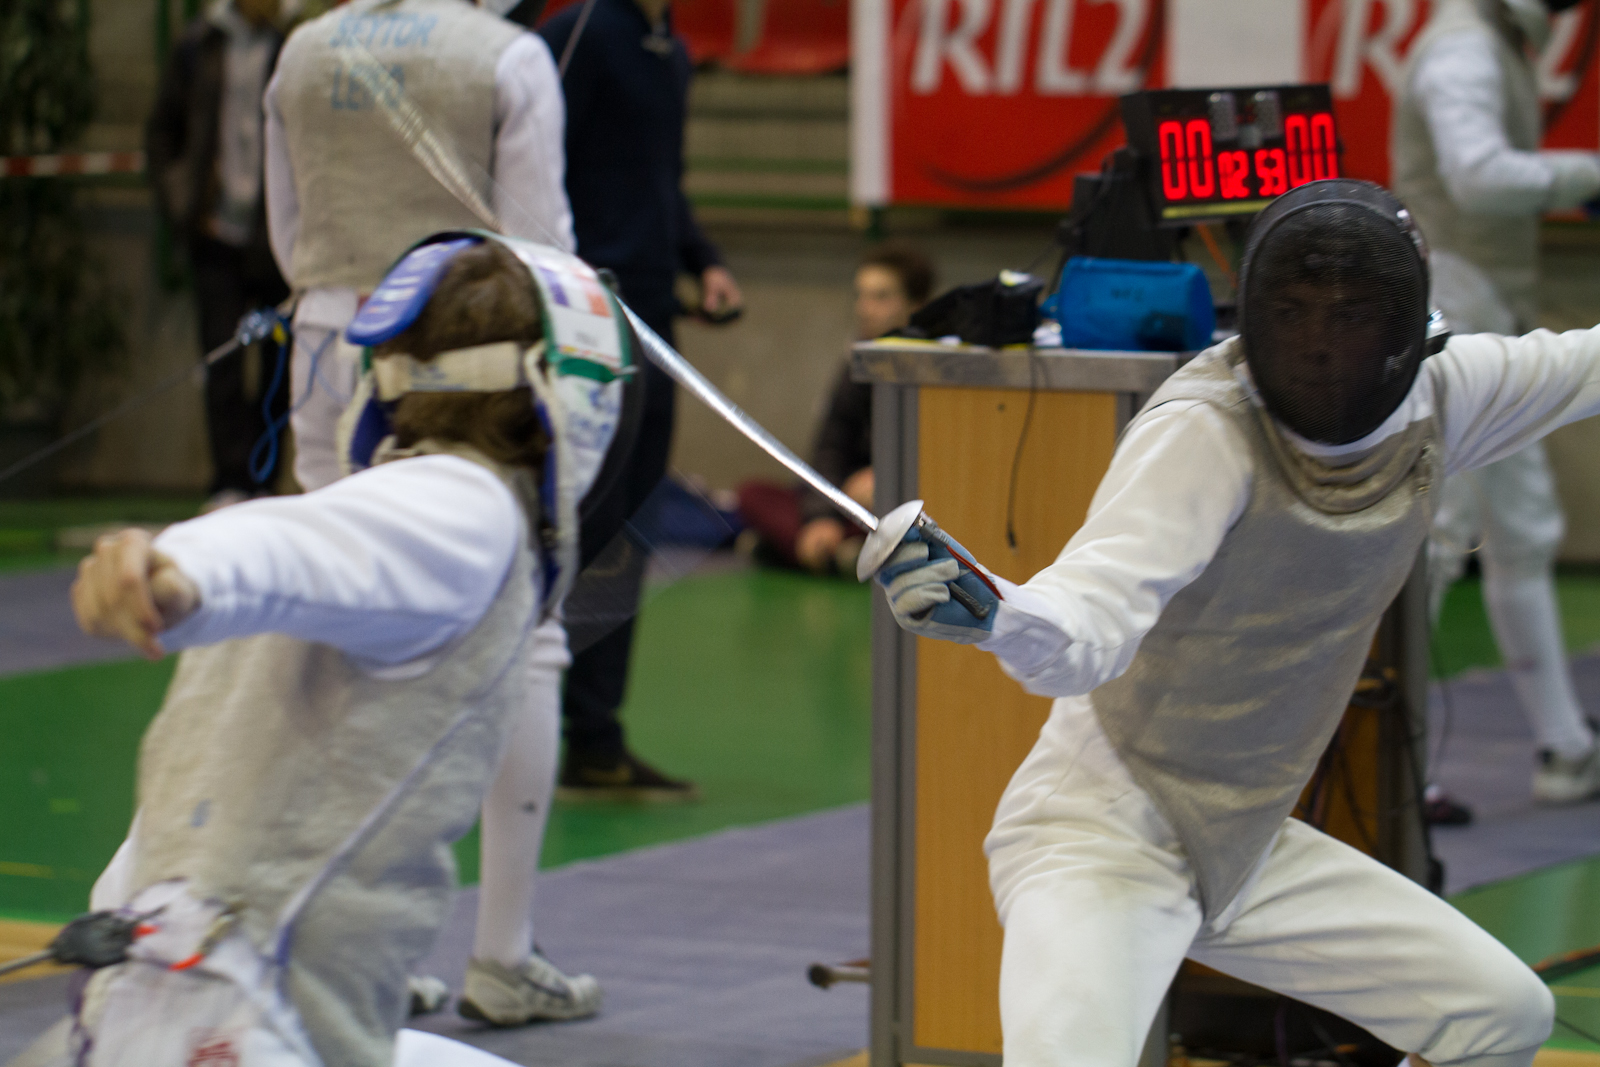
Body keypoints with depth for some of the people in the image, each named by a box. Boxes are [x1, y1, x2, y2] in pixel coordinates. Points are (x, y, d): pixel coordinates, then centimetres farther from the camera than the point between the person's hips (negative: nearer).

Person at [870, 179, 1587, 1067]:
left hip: (1246, 850, 8)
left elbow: (1580, 364, 12)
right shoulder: (1204, 432, -26)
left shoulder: (1433, 399, -6)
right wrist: (985, 611, -62)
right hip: (1101, 837, -8)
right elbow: (1086, 631, -41)